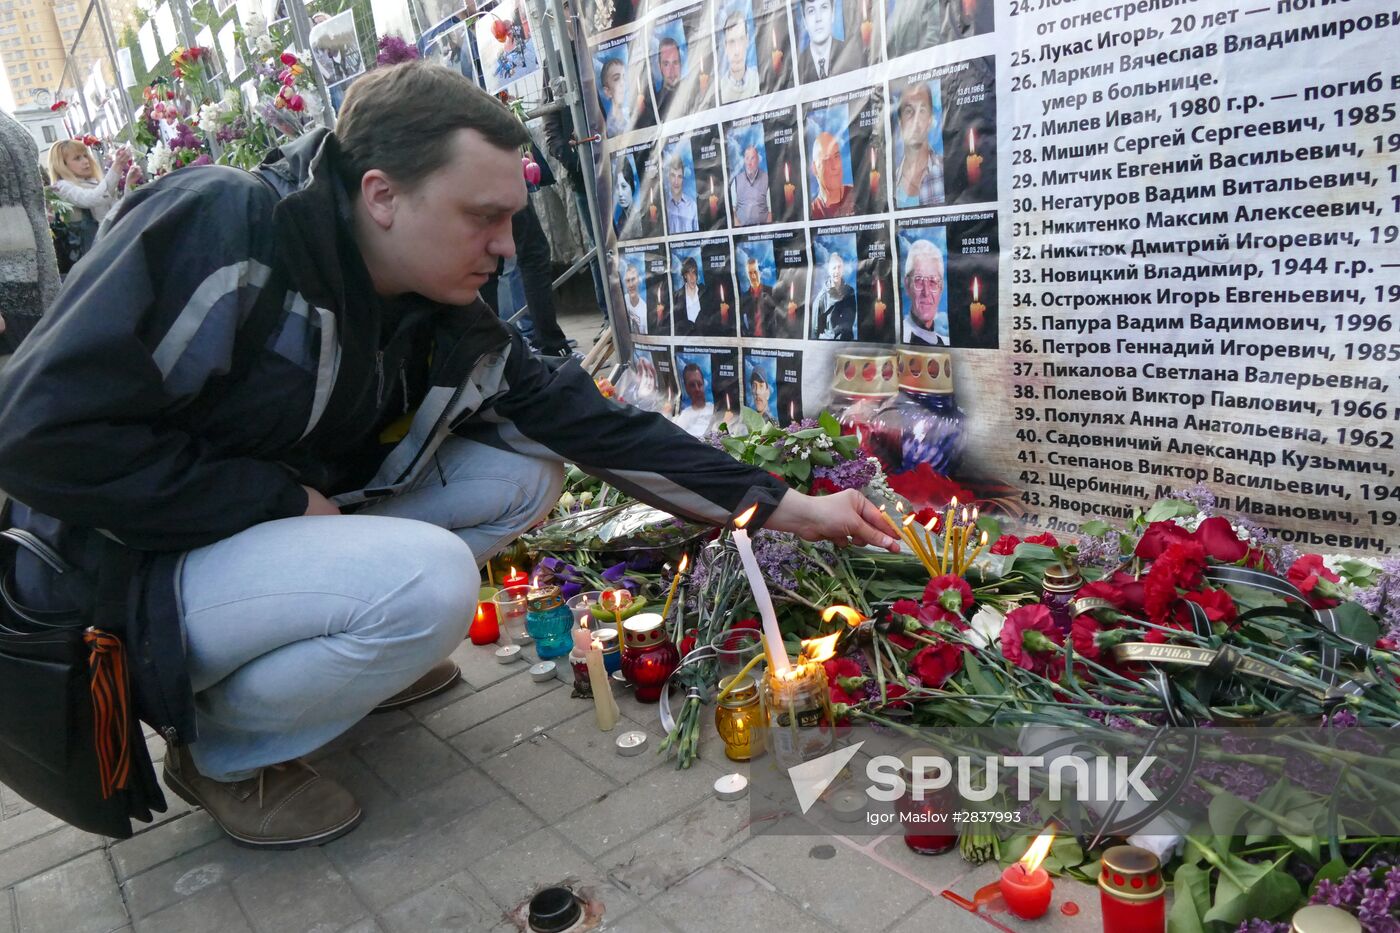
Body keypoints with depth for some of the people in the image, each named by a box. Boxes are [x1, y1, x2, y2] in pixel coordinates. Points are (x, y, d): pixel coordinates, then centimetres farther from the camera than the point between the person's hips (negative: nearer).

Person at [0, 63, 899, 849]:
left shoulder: (453, 328, -6)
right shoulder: (219, 228, -24)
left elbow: (592, 421, -5)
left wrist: (787, 506, -6)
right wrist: (287, 500, -23)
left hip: (286, 525, 7)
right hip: (112, 573, -6)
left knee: (523, 475, -5)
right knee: (426, 584, -31)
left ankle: (344, 656, 9)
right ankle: (221, 751, -3)